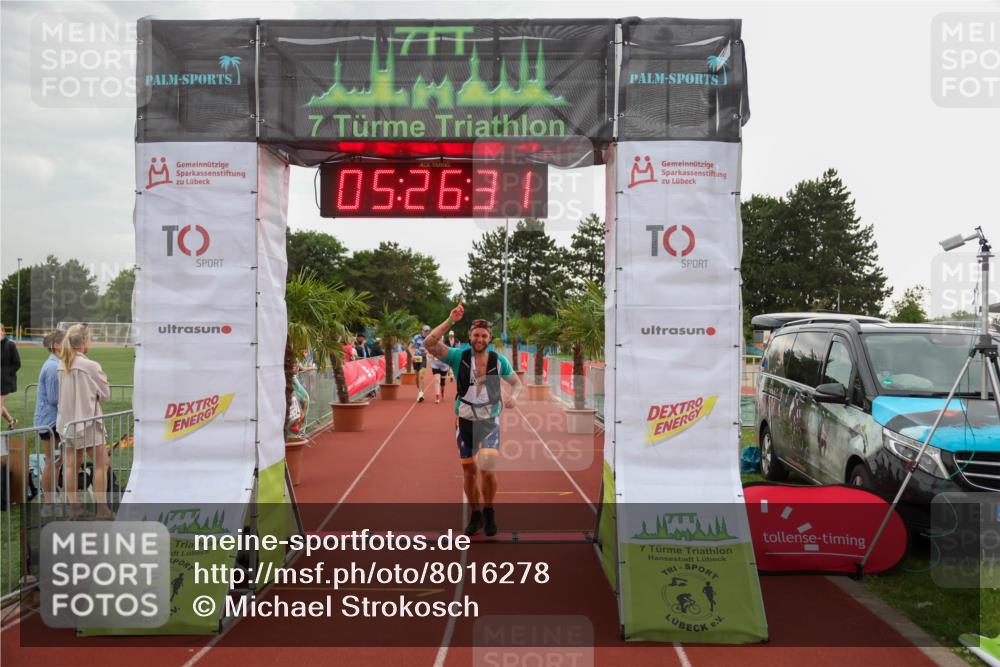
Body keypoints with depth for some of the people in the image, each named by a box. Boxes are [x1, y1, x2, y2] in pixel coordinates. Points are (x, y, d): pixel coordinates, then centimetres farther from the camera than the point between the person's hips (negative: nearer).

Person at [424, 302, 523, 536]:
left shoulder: (499, 361, -5)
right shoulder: (459, 357, -9)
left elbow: (516, 383, 10)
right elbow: (429, 343, -23)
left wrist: (513, 397, -12)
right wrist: (450, 321, -30)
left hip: (490, 422, -1)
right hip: (465, 421, 1)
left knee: (487, 468, -16)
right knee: (469, 470, 8)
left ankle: (488, 511, 9)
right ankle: (476, 515, 27)